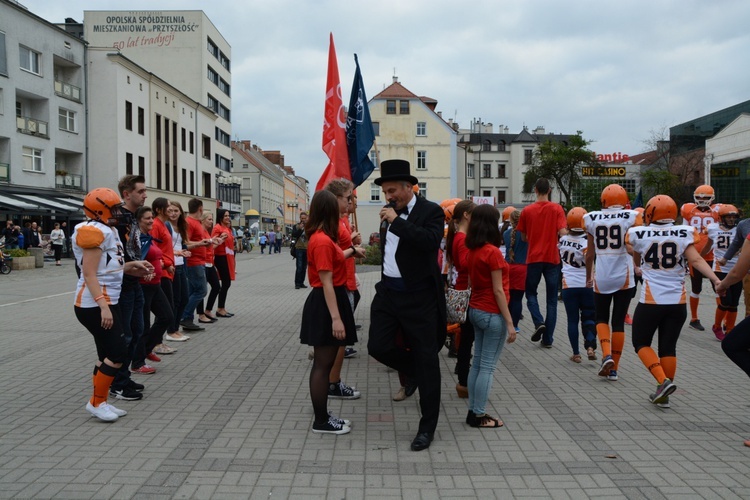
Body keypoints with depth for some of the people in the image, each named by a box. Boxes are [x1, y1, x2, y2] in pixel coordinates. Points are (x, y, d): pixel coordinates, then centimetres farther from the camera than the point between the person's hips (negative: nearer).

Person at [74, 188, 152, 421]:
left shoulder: (107, 231, 14)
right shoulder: (95, 232, -16)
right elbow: (89, 274, -21)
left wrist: (130, 266, 8)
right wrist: (103, 306, -27)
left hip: (107, 302, 10)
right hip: (95, 305, -10)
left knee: (107, 354, 12)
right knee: (118, 353, -8)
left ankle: (101, 402, 20)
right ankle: (96, 402, 4)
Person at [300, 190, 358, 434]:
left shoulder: (321, 238, 10)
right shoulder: (323, 241, -20)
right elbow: (326, 283, -23)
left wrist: (350, 251, 45)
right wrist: (335, 318, -24)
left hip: (328, 302, 10)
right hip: (326, 305, -10)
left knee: (325, 362, 16)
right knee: (323, 364, -1)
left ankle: (323, 416, 26)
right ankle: (321, 422, 9)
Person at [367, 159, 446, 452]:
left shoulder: (431, 211, -11)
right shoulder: (389, 212, 9)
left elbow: (431, 241, -30)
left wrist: (396, 221, -25)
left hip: (419, 296, -6)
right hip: (388, 292, 7)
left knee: (426, 359, 2)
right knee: (378, 347, 0)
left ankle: (428, 426, 15)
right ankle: (417, 372, 30)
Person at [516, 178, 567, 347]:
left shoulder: (527, 211, -1)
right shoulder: (557, 209, -4)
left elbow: (523, 237, 6)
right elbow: (562, 233, -12)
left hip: (534, 258, 0)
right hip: (552, 258, 0)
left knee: (530, 292, 18)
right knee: (552, 299, 8)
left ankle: (539, 322, -6)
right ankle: (548, 338, 7)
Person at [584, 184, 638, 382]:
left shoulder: (592, 219, 1)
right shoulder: (630, 217, -4)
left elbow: (590, 254, 7)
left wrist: (588, 276, 19)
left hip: (601, 276, 1)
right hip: (624, 275, 0)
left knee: (601, 318, 18)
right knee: (618, 322, 9)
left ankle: (607, 355, -4)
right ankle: (614, 368, 13)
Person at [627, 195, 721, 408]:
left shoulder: (639, 234, -2)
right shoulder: (684, 233, 0)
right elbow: (696, 260, -12)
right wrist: (715, 279, -13)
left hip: (651, 302, -3)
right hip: (677, 302, 3)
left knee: (641, 343, 12)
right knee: (668, 347, 13)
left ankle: (663, 381, -6)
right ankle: (663, 395, 18)